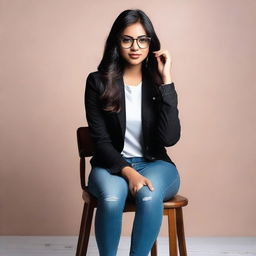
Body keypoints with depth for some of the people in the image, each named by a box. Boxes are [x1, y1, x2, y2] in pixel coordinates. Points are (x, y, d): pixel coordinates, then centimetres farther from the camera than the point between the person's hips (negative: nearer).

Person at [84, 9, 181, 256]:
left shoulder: (158, 82, 0)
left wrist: (166, 81, -15)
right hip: (112, 165, 0)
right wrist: (128, 172, -23)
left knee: (149, 196, -34)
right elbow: (101, 140, -6)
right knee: (111, 198, -34)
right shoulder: (98, 82, -3)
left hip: (155, 164, 1)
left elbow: (170, 138, -14)